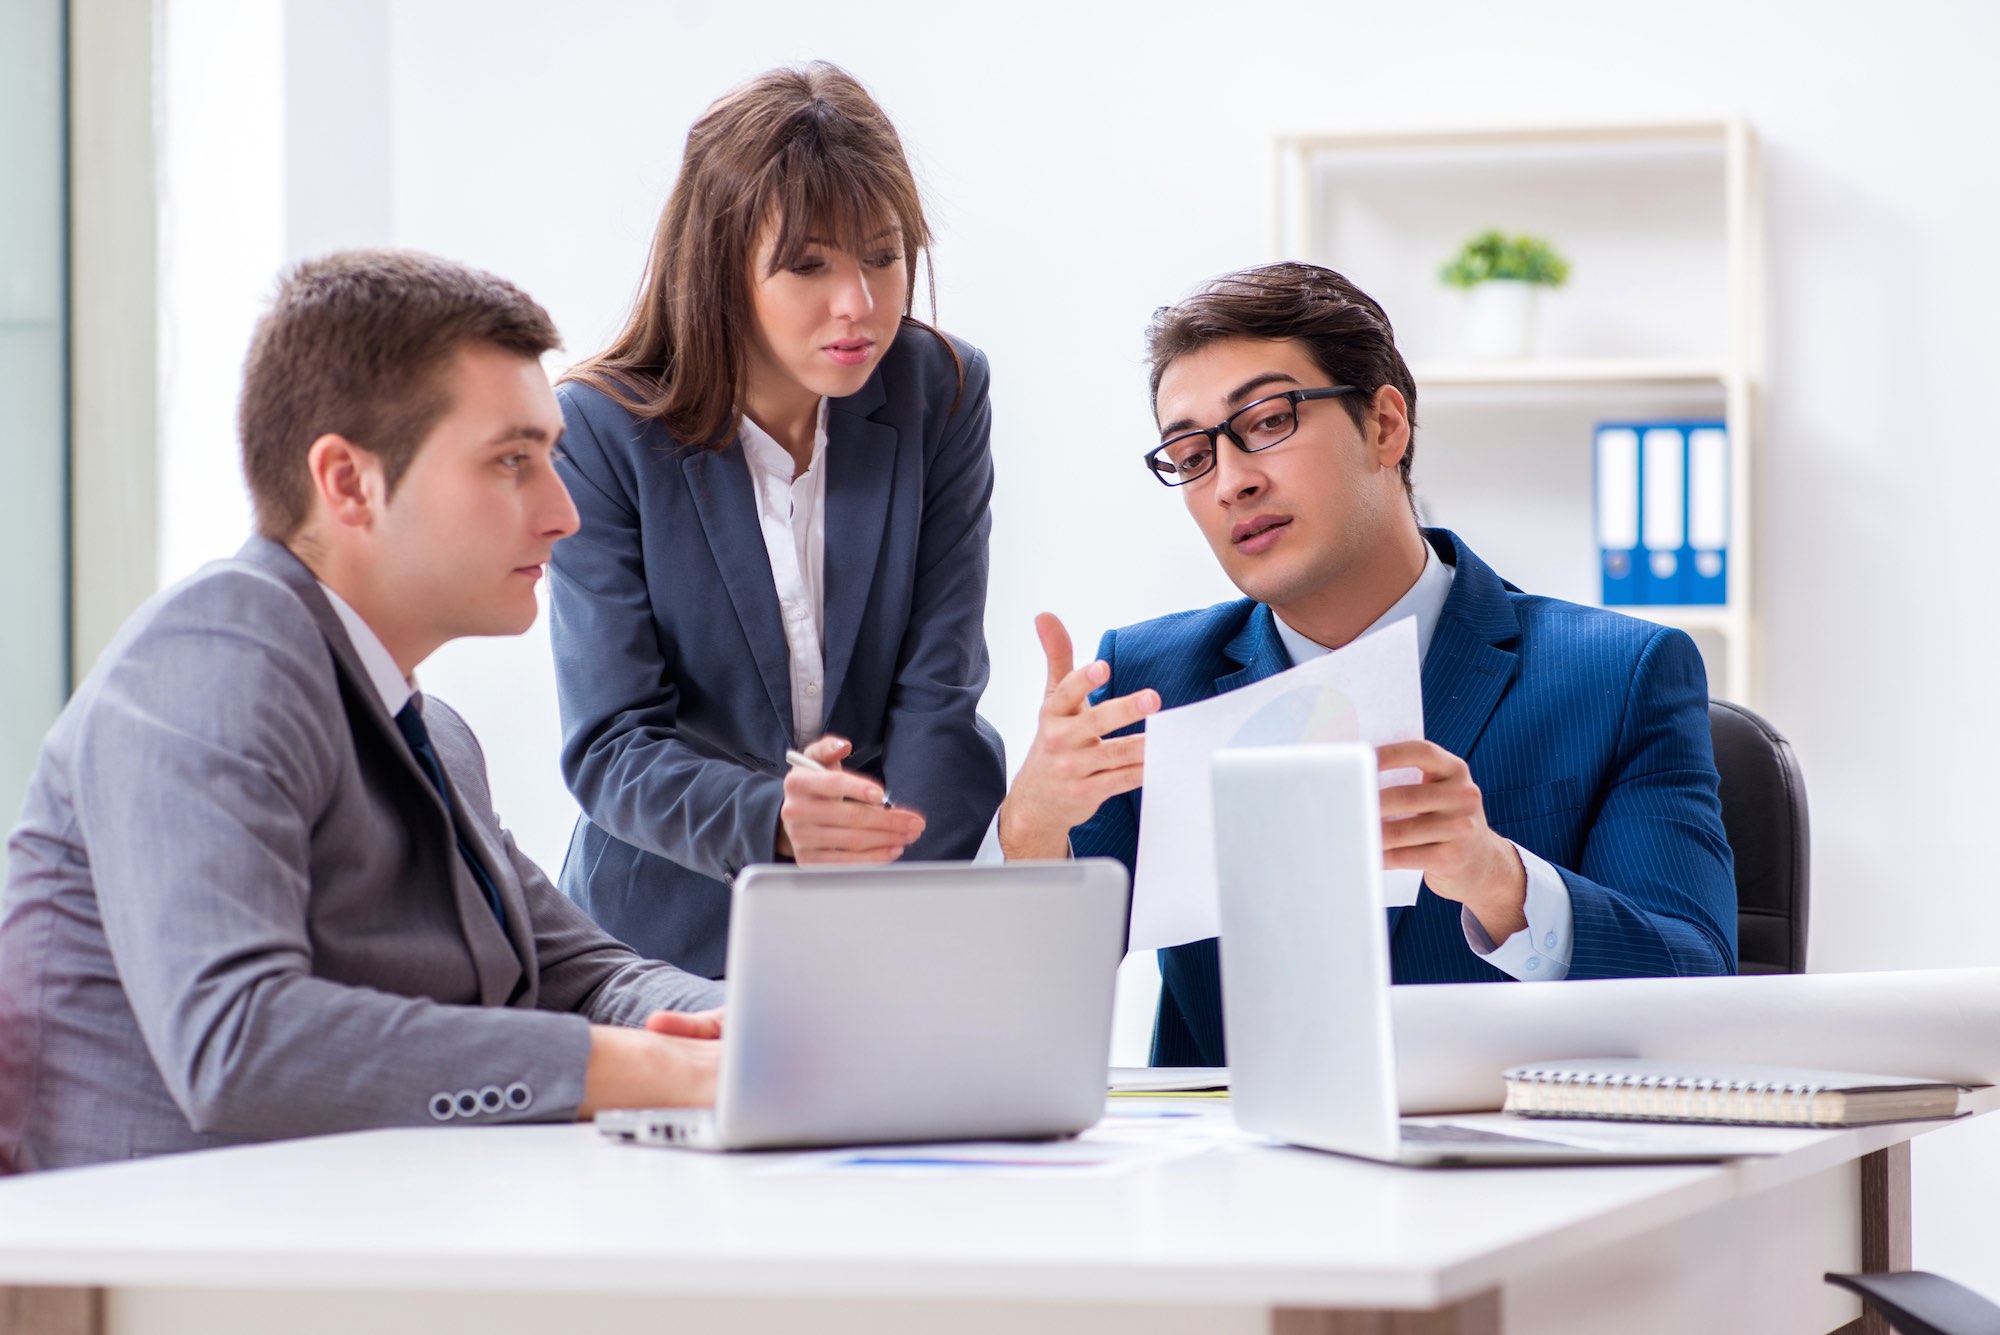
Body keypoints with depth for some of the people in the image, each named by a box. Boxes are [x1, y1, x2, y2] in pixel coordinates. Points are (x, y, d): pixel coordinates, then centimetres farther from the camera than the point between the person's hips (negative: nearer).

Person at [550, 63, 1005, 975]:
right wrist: (772, 822, -29)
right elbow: (612, 748, -9)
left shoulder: (942, 394, 2)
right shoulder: (602, 431, -5)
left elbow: (937, 699, -1)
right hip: (667, 938, -1)